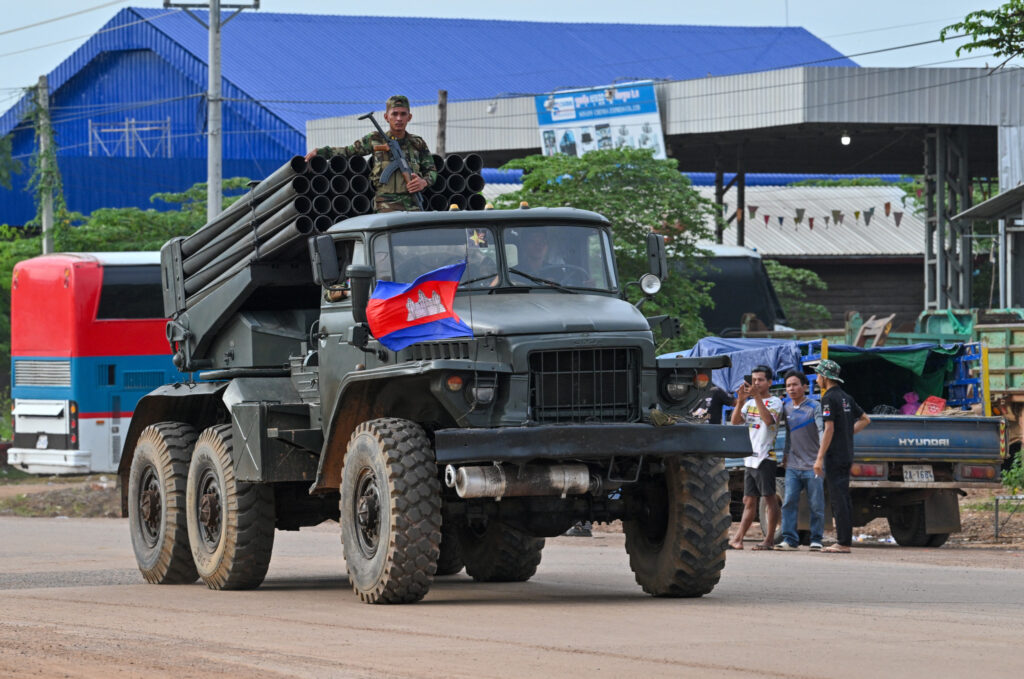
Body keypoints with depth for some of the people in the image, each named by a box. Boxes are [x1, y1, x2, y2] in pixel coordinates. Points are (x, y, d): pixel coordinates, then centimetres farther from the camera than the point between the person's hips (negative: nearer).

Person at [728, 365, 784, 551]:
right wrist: (740, 401, -9)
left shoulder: (774, 402, -2)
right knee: (749, 501, 8)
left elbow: (769, 420, -21)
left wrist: (757, 397, -25)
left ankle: (769, 539, -4)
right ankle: (738, 538, 7)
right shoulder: (750, 403, 18)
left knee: (770, 498, -5)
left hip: (765, 457, -7)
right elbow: (735, 421, 6)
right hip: (750, 458, 7)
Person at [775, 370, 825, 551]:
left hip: (812, 466, -4)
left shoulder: (814, 407, -4)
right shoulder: (786, 408, 11)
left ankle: (816, 540, 7)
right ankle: (789, 539, -2)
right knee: (789, 502, -4)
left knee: (816, 505, -1)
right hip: (793, 465, 4)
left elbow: (822, 431, -12)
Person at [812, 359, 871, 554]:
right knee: (844, 498, 11)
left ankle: (843, 543, -11)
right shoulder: (846, 398, 14)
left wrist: (820, 458, -17)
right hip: (846, 456, 9)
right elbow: (865, 419, 22)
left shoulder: (829, 398, -13)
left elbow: (829, 429, -18)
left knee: (838, 499, -9)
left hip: (834, 456, -9)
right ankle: (844, 540, 12)